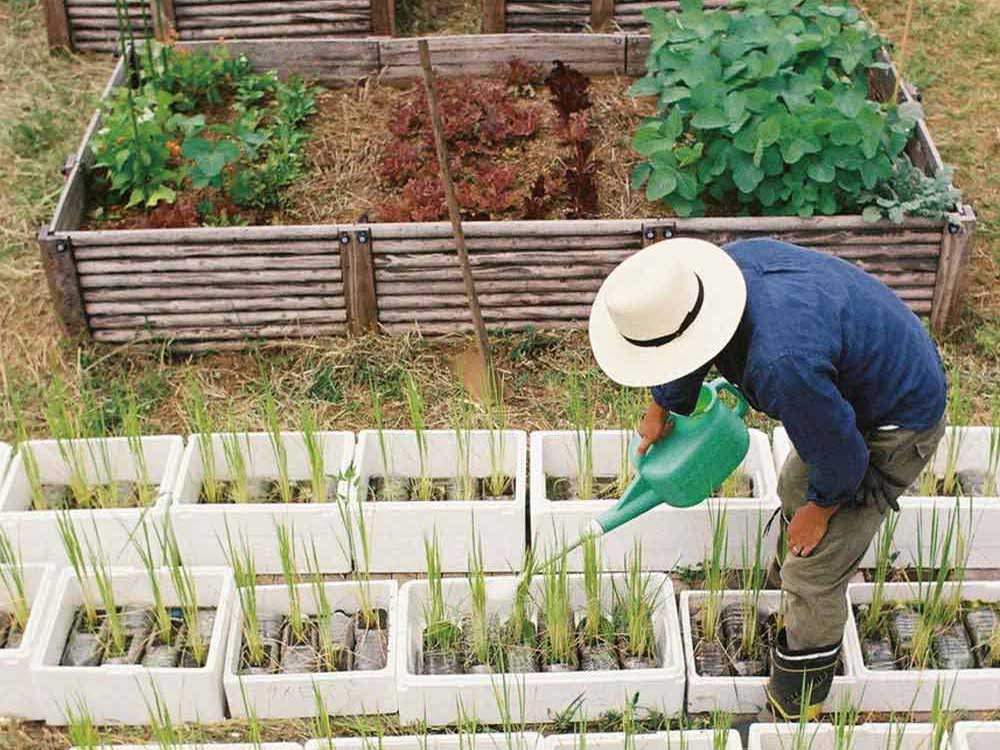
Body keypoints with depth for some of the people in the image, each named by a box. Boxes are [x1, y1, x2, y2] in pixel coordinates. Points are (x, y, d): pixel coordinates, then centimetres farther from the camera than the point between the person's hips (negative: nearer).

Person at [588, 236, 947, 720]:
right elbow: (691, 347, 6)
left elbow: (840, 458, -27)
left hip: (896, 428, -8)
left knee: (814, 573, -1)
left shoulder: (781, 364, -43)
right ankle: (795, 592, 55)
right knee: (795, 491, 29)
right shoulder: (731, 261, -17)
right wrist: (662, 408, 22)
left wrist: (818, 510, -6)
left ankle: (796, 705, 20)